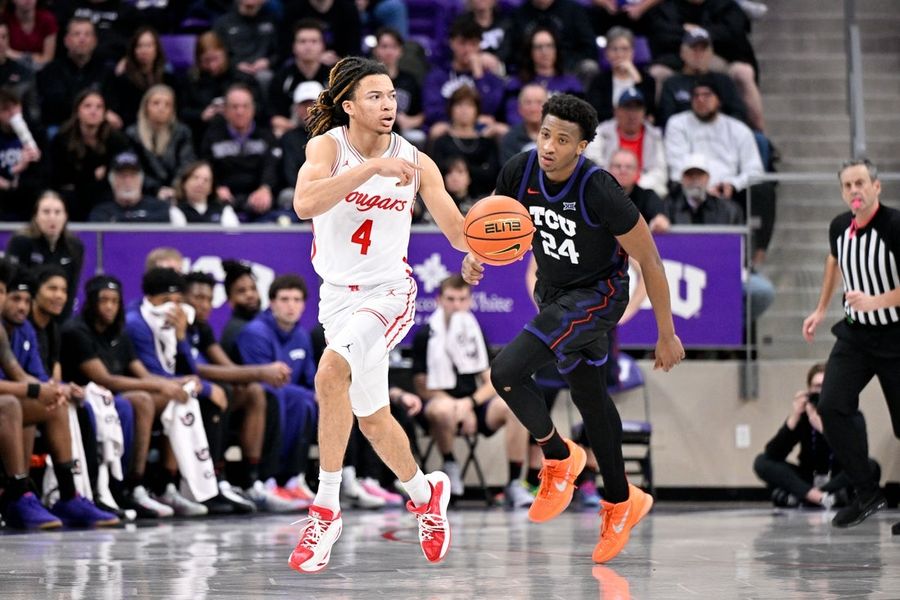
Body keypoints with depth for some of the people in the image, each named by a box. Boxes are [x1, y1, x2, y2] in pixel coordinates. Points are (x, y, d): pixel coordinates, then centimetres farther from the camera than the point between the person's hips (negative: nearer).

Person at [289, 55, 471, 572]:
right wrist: (373, 167, -37)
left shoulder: (416, 162, -7)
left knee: (332, 372, -30)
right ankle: (426, 494, 42)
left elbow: (460, 234, -1)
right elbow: (305, 203, -31)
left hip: (389, 292, -3)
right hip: (338, 294, 3)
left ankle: (326, 510, -24)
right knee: (372, 418, 14)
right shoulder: (328, 145, -11)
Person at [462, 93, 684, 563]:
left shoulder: (599, 191, -30)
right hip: (554, 293, 7)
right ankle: (621, 502, 37)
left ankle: (558, 456, 4)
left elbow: (649, 260, -20)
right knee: (590, 398, 19)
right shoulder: (521, 171, -15)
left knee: (506, 371, -21)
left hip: (597, 294, -7)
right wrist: (476, 253, -17)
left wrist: (667, 334, -13)